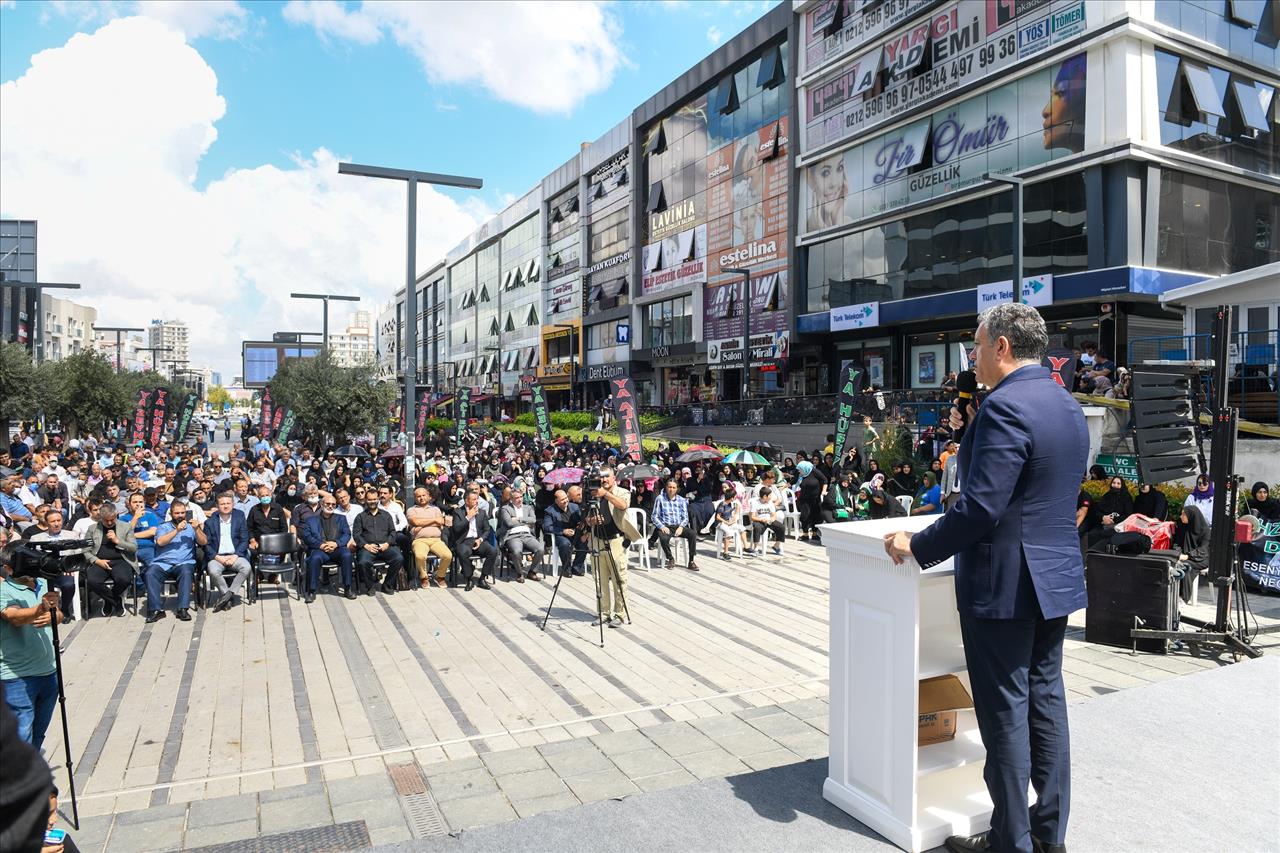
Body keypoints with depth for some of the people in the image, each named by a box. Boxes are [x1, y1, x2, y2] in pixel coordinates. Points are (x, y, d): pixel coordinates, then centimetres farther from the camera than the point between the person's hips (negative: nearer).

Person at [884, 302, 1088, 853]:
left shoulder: (1004, 406, -20)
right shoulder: (1068, 406, 10)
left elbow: (980, 507, -24)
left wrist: (918, 547, -14)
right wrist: (973, 432, 15)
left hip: (1003, 584, -9)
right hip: (1058, 578, 9)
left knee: (1004, 711, 3)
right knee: (1046, 699, 17)